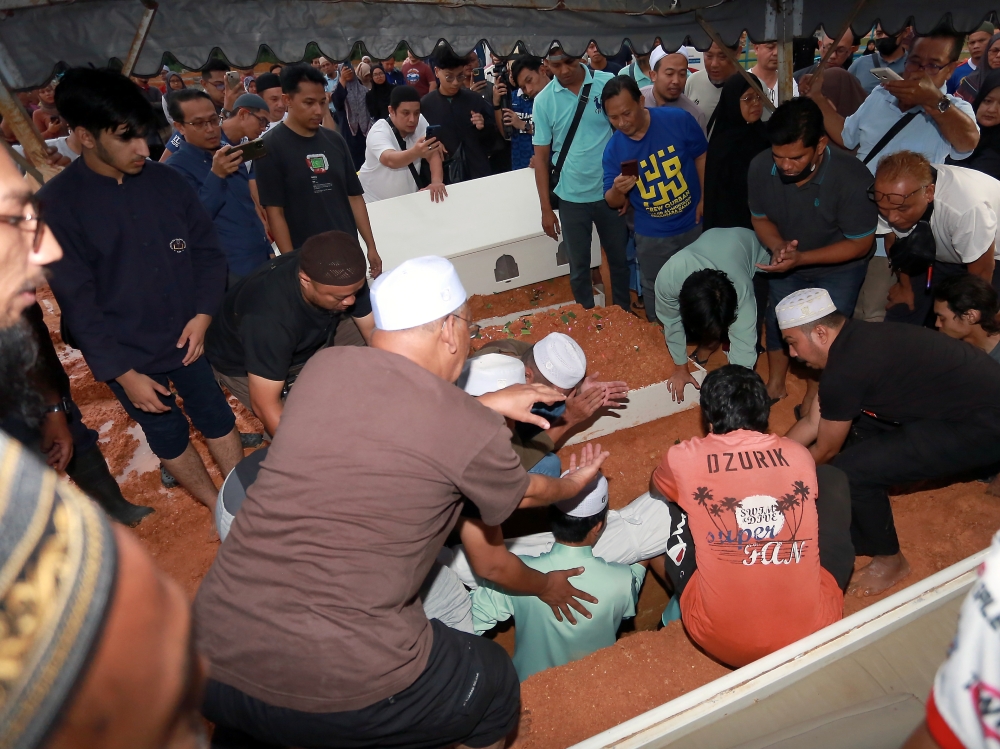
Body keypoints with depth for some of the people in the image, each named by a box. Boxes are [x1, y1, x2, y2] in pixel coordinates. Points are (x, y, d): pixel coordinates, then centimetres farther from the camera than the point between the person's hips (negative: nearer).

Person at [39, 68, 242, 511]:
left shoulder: (164, 180, -5)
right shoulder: (57, 203, -13)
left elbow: (207, 250, 1)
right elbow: (77, 302, -12)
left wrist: (203, 314, -13)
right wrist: (122, 373, -14)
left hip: (190, 337, 3)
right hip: (127, 355, -2)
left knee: (216, 416, 15)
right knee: (168, 434, 14)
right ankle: (220, 508, 35)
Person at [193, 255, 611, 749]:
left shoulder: (323, 366, 0)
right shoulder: (473, 431, -12)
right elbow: (525, 494, 11)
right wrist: (573, 483, 32)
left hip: (214, 654, 5)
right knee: (495, 684, 24)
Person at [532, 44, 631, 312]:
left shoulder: (608, 83, -5)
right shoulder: (543, 101, -3)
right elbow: (541, 156, 1)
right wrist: (546, 208, -1)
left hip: (611, 190, 0)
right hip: (571, 197, 0)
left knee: (619, 258, 15)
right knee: (579, 266, 11)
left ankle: (624, 312, 35)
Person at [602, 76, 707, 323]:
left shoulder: (679, 120, -18)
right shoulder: (613, 149, -13)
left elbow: (702, 157, -3)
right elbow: (613, 202, -5)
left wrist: (705, 199, -4)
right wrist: (617, 190, -28)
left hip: (694, 225, 0)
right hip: (652, 237, 1)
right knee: (656, 294, 18)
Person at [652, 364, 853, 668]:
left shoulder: (685, 459, -6)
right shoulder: (800, 456, 0)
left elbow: (658, 487, 19)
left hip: (721, 641, -1)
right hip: (814, 630, 2)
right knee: (832, 478, 17)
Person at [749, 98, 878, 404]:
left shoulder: (853, 178, -33)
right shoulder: (760, 167, -25)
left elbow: (859, 244, -23)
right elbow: (760, 217, -7)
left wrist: (801, 258, -35)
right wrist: (778, 247, -28)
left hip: (838, 268, -3)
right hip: (786, 263, 4)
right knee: (777, 321, 16)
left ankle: (814, 395, 28)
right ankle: (775, 383, 41)